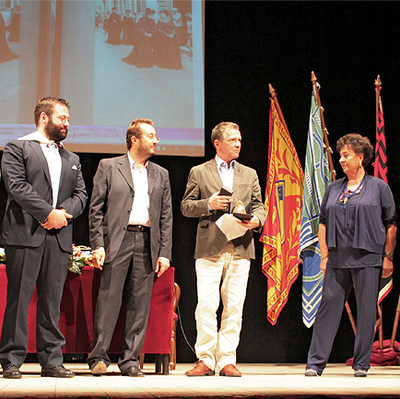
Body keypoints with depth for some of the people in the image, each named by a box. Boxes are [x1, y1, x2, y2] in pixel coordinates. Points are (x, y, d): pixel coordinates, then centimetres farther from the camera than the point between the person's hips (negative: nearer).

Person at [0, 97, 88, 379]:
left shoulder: (71, 159, 23)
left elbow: (81, 194, 15)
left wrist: (63, 213, -6)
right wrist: (49, 213, -13)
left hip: (59, 237, 5)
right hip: (25, 234, -5)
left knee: (53, 300, 5)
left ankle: (52, 360, 9)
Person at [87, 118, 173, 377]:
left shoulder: (161, 175, 18)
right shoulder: (109, 167, 7)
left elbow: (166, 217, 14)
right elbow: (96, 209, 3)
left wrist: (164, 253, 5)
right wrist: (97, 244, -7)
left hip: (147, 243, 3)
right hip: (117, 241, -3)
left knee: (140, 304, 2)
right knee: (109, 299, -5)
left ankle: (131, 360, 7)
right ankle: (99, 356, 3)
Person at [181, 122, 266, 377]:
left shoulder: (250, 174, 18)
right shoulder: (199, 172, 10)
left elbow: (259, 206, 14)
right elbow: (186, 207, 7)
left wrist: (257, 220, -8)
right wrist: (208, 204, -10)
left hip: (241, 248, 3)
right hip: (210, 248, -3)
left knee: (234, 307, 1)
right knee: (206, 306, -8)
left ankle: (227, 360, 6)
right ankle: (205, 360, -2)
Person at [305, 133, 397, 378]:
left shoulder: (379, 187, 3)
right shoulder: (334, 188, 13)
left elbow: (391, 224, 3)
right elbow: (323, 223, 14)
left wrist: (388, 256, -3)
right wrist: (324, 255, 6)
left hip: (367, 259, -3)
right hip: (338, 259, 3)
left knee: (366, 311, 1)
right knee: (329, 307, 0)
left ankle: (362, 364, 12)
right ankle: (316, 363, 3)